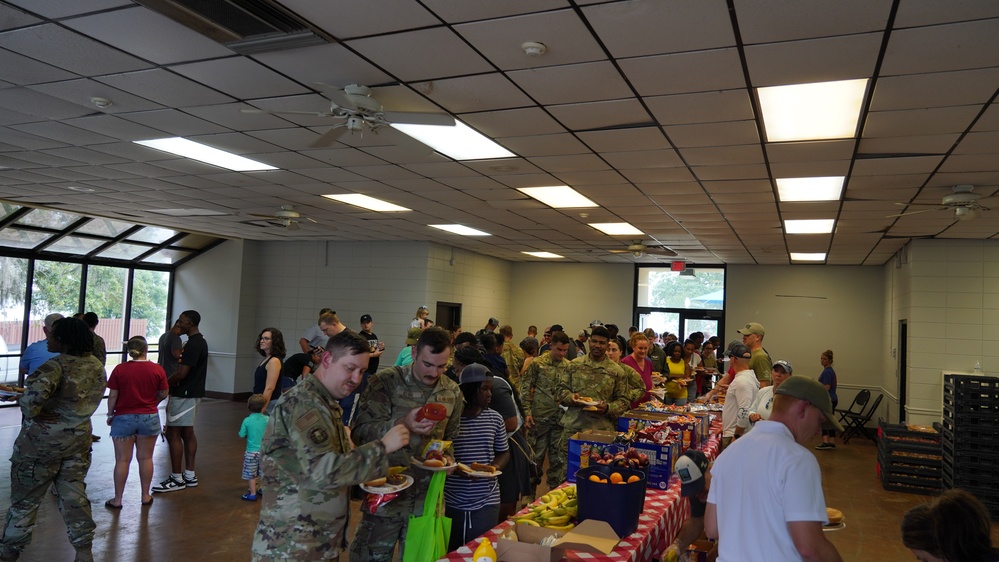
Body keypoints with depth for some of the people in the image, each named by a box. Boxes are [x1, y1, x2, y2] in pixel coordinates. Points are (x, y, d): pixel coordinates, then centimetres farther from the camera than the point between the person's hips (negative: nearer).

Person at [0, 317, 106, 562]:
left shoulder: (57, 365, -21)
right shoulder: (97, 365, 3)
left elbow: (35, 392, -37)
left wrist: (30, 413, -18)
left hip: (42, 440, -6)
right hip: (78, 438, 6)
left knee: (25, 497, 12)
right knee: (74, 496, 15)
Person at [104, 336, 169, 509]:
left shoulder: (120, 370, -9)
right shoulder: (157, 369, -7)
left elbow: (112, 396, -6)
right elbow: (163, 394, 1)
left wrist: (110, 414, 9)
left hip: (124, 418, -1)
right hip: (149, 418, 1)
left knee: (122, 460, 6)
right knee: (146, 458, 11)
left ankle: (117, 499, 14)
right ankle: (146, 496, 19)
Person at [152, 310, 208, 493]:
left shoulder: (192, 344, -19)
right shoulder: (200, 341, 12)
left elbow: (182, 373, -22)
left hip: (184, 394, -10)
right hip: (193, 393, 10)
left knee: (173, 433, -4)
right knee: (187, 432, 14)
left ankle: (177, 479, 2)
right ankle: (190, 475, 19)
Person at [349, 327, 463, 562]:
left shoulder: (452, 392, 4)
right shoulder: (385, 382, -11)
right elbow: (359, 432, -15)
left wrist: (448, 457, -4)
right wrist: (401, 424, -28)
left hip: (428, 498, 4)